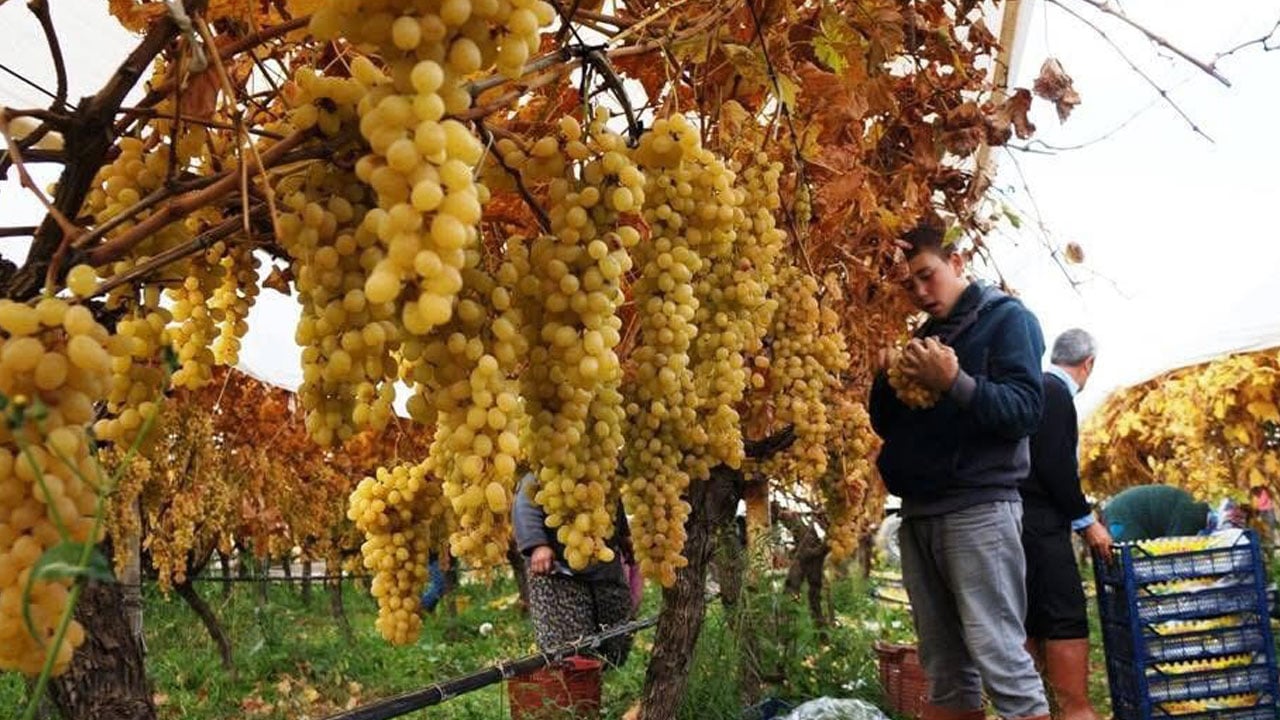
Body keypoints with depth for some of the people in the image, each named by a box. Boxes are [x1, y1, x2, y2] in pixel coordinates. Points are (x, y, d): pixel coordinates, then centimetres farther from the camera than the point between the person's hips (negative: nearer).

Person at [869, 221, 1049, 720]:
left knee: (1000, 658, -10)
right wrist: (887, 382, -1)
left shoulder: (1007, 318, 1)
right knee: (944, 669, 10)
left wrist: (954, 383, -24)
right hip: (919, 513, 7)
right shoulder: (924, 337, 21)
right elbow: (885, 424, 18)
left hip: (979, 509, -7)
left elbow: (1025, 409, -11)